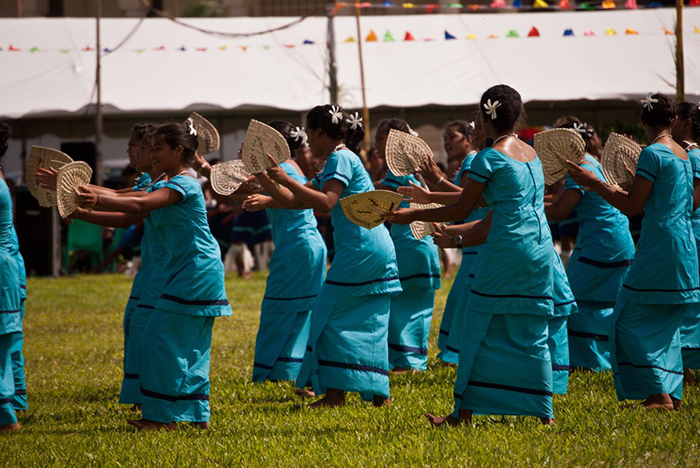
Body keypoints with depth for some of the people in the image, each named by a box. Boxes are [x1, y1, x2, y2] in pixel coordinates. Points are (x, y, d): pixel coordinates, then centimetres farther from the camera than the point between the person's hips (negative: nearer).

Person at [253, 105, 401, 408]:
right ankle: (379, 393, 7)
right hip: (380, 249, 10)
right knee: (369, 321, 9)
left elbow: (326, 203, -22)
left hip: (360, 245, -10)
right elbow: (291, 201, 23)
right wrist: (261, 176, 18)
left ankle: (336, 392, -7)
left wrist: (287, 180, -20)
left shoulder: (341, 159, -7)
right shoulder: (334, 165, 22)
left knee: (330, 316, -5)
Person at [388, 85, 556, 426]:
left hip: (506, 250, -7)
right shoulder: (531, 153, 14)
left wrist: (412, 215, 4)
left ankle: (464, 411, 4)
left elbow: (461, 210, -6)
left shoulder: (489, 158, -9)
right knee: (532, 331, 10)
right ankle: (544, 412, 8)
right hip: (541, 249, 7)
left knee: (481, 330, 1)